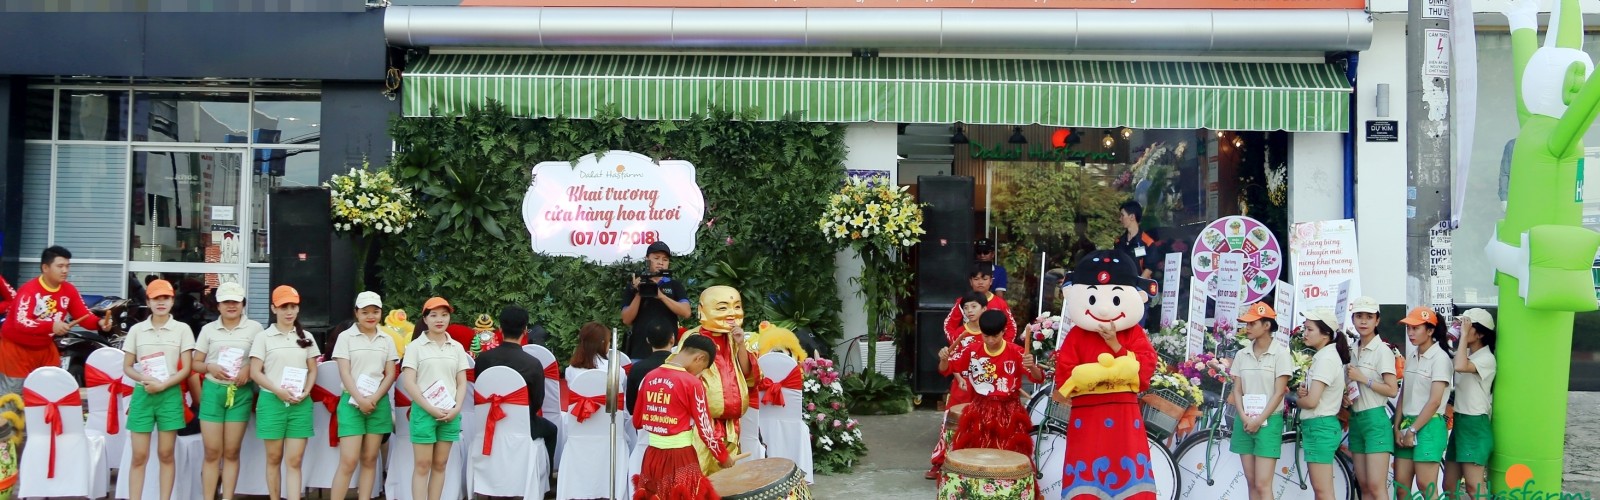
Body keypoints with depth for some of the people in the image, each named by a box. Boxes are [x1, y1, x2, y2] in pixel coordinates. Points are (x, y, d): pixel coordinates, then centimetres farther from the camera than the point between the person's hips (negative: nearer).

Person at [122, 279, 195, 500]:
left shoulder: (182, 329, 2)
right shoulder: (137, 330, 6)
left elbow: (186, 368, -1)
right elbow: (127, 367, 7)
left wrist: (162, 385, -14)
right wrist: (144, 379, -13)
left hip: (170, 395, -1)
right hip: (142, 395, 1)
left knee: (166, 454, 5)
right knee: (139, 456, 1)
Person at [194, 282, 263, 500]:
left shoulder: (254, 328, 2)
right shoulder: (208, 329, 7)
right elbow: (196, 363, 10)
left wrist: (249, 369, -13)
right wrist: (210, 367, -11)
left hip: (240, 393, -1)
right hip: (213, 391, 1)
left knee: (231, 452, 4)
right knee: (212, 452, 1)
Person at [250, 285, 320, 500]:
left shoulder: (306, 337, 11)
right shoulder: (264, 337, 1)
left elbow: (313, 370, 13)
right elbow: (255, 372, -3)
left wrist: (306, 392, -6)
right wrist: (278, 390, -15)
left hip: (300, 404, 2)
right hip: (272, 401, -2)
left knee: (294, 461, -3)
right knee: (274, 458, 7)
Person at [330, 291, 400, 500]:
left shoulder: (387, 340, 10)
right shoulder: (346, 337, 1)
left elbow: (390, 374, 6)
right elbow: (344, 373, -5)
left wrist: (374, 399, -8)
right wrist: (360, 399, -15)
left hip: (378, 403, 3)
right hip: (352, 402, -3)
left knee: (369, 459, 5)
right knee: (348, 461, -9)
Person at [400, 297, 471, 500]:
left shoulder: (457, 348, 10)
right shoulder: (416, 346, -1)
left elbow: (462, 383, 10)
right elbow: (408, 382, -7)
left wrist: (456, 408, -6)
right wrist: (431, 409, -13)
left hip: (450, 413, 4)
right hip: (423, 411, -4)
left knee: (440, 464, 8)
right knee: (422, 464, -3)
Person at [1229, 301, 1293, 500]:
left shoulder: (1280, 353, -5)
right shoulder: (1242, 355, 9)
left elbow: (1279, 393, -9)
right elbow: (1237, 390, 7)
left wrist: (1259, 420, -15)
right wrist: (1244, 418, -9)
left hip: (1268, 421, -5)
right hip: (1244, 422, 5)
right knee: (1252, 484, 6)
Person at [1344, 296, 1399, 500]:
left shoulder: (1382, 351, -7)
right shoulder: (1353, 351, 13)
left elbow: (1392, 390, -14)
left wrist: (1362, 378, -14)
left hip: (1375, 419, -7)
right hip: (1356, 419, 7)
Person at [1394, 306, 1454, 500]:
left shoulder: (1440, 358, -9)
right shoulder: (1411, 359, 14)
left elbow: (1434, 401, -14)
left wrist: (1413, 430, -13)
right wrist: (1398, 427, 3)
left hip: (1429, 426, -7)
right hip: (1408, 423, 7)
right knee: (1401, 484, 5)